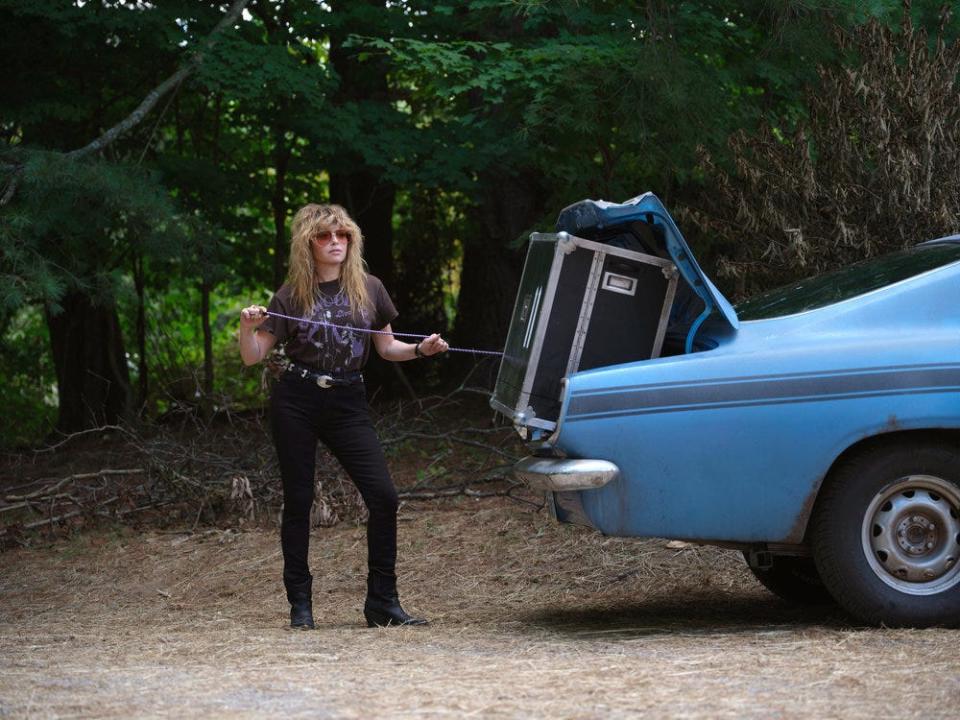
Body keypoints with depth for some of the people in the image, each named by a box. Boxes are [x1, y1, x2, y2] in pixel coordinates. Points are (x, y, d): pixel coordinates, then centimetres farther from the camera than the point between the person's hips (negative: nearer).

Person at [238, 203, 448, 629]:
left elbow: (386, 347, 14)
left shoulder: (369, 290, 6)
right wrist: (247, 327, -19)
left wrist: (421, 349, -3)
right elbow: (253, 357, 1)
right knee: (298, 501, 1)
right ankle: (300, 605, 10)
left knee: (383, 496, -10)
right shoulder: (291, 296, 0)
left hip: (347, 402, 2)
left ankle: (382, 603, -2)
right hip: (296, 403, -1)